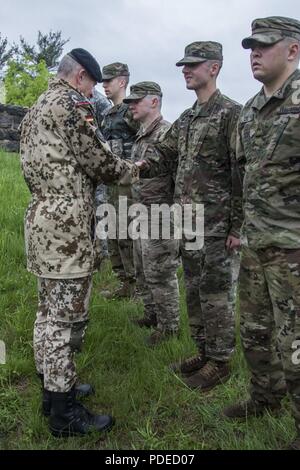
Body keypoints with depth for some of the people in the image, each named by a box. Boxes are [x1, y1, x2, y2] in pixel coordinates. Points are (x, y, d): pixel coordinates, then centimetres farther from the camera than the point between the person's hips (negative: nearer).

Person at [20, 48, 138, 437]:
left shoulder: (35, 110, 19)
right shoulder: (71, 103, -10)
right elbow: (100, 163, -10)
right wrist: (131, 172, 9)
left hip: (41, 219, 10)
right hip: (67, 226, -10)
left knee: (49, 311, 16)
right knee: (66, 317, -3)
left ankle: (52, 387, 29)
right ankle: (65, 413, 9)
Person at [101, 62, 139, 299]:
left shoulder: (132, 111, -8)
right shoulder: (108, 115, 18)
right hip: (112, 181, 9)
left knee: (127, 234, -7)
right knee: (113, 234, 11)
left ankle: (136, 285, 5)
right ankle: (125, 283, 20)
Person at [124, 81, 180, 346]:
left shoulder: (167, 133, -16)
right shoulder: (141, 135, 14)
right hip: (141, 212, 10)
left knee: (160, 273, 0)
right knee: (143, 270, 18)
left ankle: (169, 326, 16)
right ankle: (152, 314, 35)